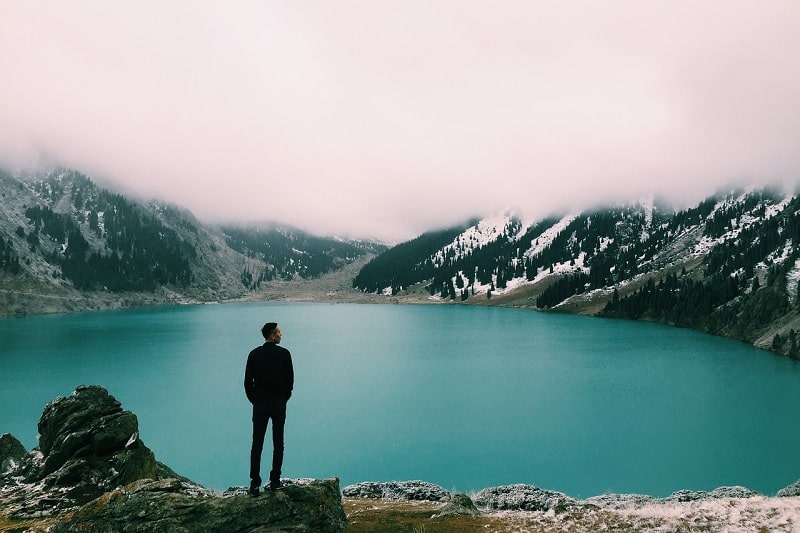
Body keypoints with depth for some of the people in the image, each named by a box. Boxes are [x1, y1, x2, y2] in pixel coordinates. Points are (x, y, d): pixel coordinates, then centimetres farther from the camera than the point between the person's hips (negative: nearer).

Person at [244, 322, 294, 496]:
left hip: (260, 405, 1)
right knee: (278, 444, 9)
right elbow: (290, 379, -3)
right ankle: (275, 481, 12)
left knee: (257, 445, 7)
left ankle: (255, 484, 6)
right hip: (279, 404, -1)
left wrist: (254, 401, 11)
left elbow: (247, 382, -2)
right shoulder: (284, 354, -7)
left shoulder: (254, 354, -3)